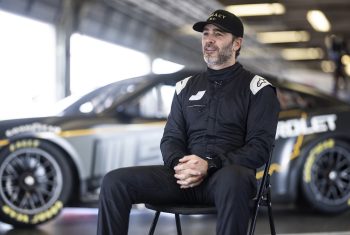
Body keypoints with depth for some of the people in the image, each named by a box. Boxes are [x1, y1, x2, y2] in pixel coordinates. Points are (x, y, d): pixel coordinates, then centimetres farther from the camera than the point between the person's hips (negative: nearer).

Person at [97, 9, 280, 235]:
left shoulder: (257, 89, 4)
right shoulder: (187, 87, 18)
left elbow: (259, 147, -5)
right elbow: (171, 138, 15)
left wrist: (210, 164, -19)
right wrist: (180, 165, -9)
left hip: (230, 173, -4)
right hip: (187, 176, 4)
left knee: (231, 182, -43)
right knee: (115, 181, -17)